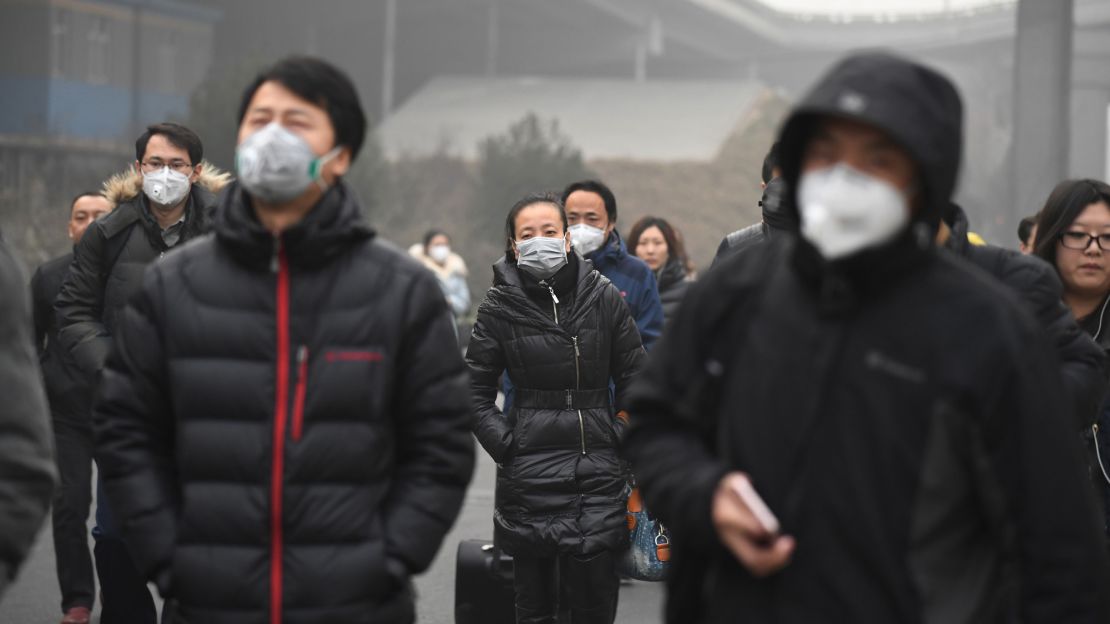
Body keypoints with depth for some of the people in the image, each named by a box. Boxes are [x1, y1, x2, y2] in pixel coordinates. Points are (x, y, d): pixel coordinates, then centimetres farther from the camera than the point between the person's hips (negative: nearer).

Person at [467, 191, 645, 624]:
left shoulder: (604, 297, 3)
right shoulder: (500, 307, 1)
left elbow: (635, 380, 8)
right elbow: (476, 393, 5)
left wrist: (623, 442, 1)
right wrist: (506, 447, -5)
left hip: (599, 472, 1)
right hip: (530, 473, 0)